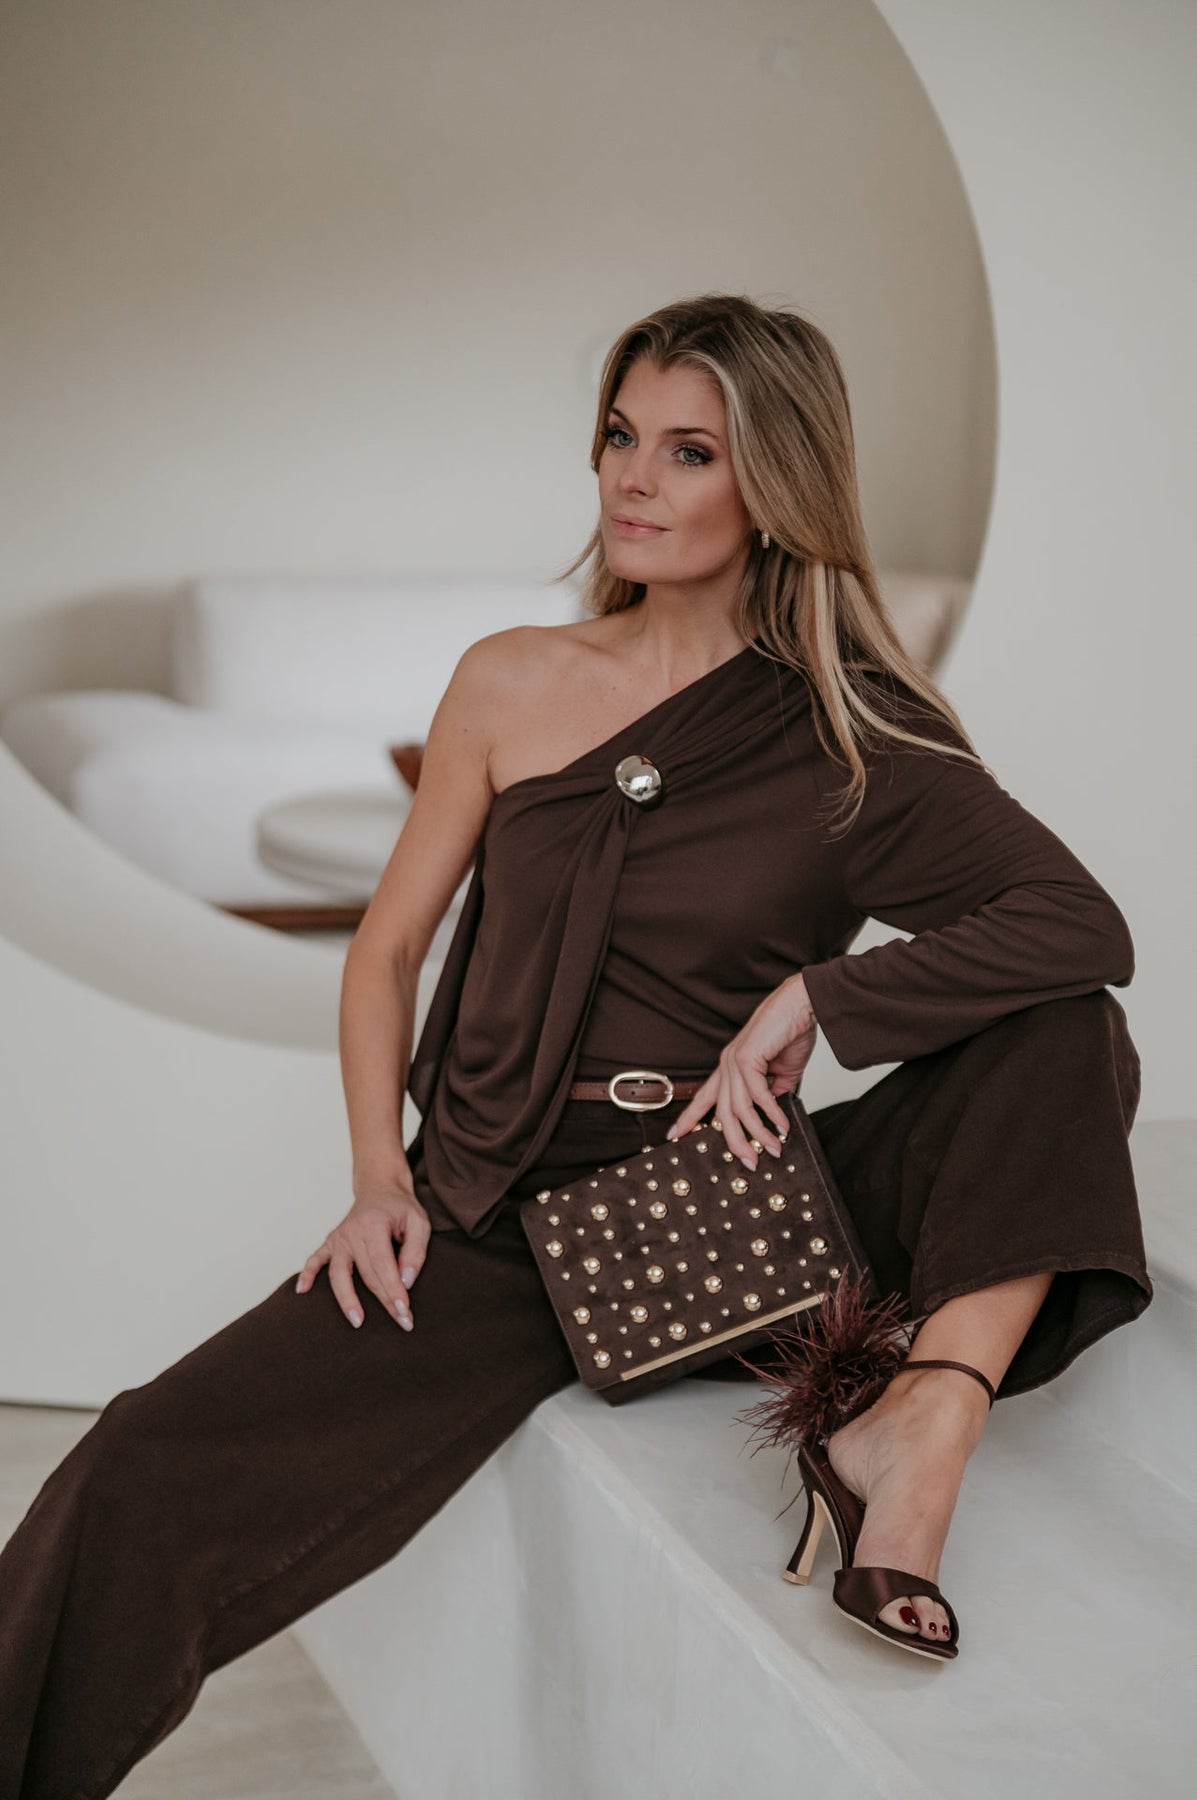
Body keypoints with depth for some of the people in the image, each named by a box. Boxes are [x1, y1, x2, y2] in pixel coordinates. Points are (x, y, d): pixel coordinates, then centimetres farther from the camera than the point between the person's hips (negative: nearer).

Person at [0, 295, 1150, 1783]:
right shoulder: (514, 684, 5)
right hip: (496, 1214, 1)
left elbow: (1086, 930, -12)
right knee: (146, 1471, -21)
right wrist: (380, 1176, -4)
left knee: (1066, 1041, -20)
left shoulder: (853, 740, -1)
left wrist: (812, 995, -19)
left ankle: (926, 1427, -31)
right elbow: (387, 947, 10)